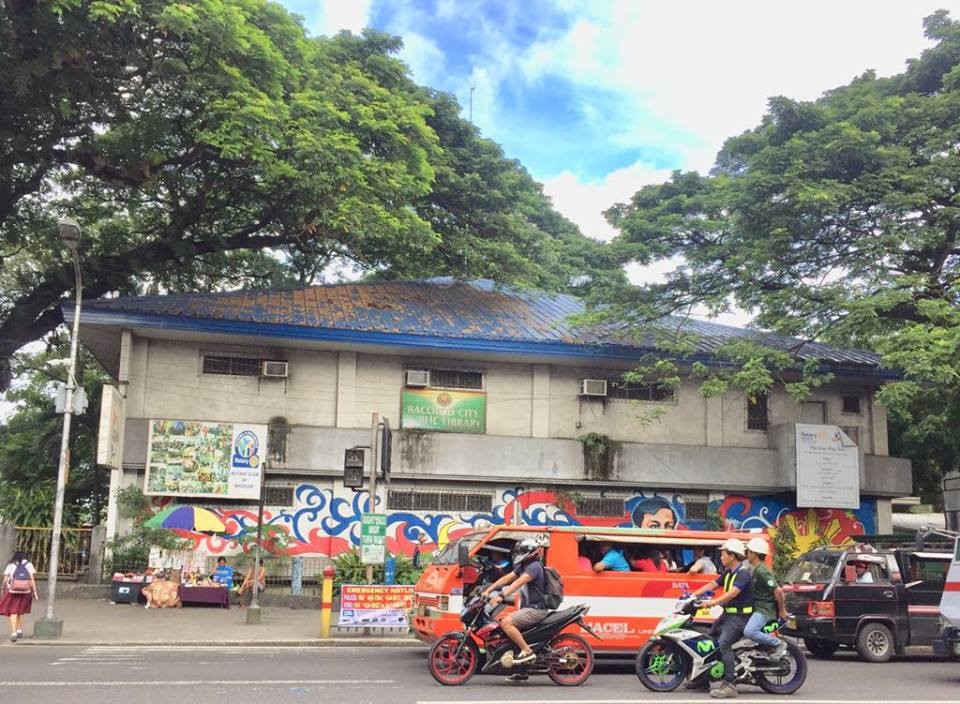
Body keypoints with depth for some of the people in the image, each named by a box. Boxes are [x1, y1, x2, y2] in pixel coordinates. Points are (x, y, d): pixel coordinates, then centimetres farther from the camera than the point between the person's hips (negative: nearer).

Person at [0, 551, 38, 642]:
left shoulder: (10, 565, 5)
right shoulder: (29, 564, 5)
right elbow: (32, 579, -3)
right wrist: (35, 591, -2)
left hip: (12, 591, -1)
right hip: (25, 592, 2)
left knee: (13, 612, 2)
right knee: (21, 612, 20)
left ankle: (14, 633, -10)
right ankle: (19, 631, 25)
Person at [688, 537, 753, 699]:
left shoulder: (743, 574, -16)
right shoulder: (728, 572, 14)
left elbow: (733, 592, -30)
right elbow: (712, 584, 12)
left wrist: (714, 602, -39)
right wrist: (693, 595, 2)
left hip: (740, 616, -10)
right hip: (728, 613, 10)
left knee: (723, 643, -26)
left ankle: (729, 684, -27)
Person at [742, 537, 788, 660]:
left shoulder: (762, 571, -17)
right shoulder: (756, 570, 16)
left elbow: (778, 590, -22)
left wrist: (782, 610, -16)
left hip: (765, 610, -11)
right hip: (758, 608, 11)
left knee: (749, 632, -29)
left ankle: (778, 644, -12)